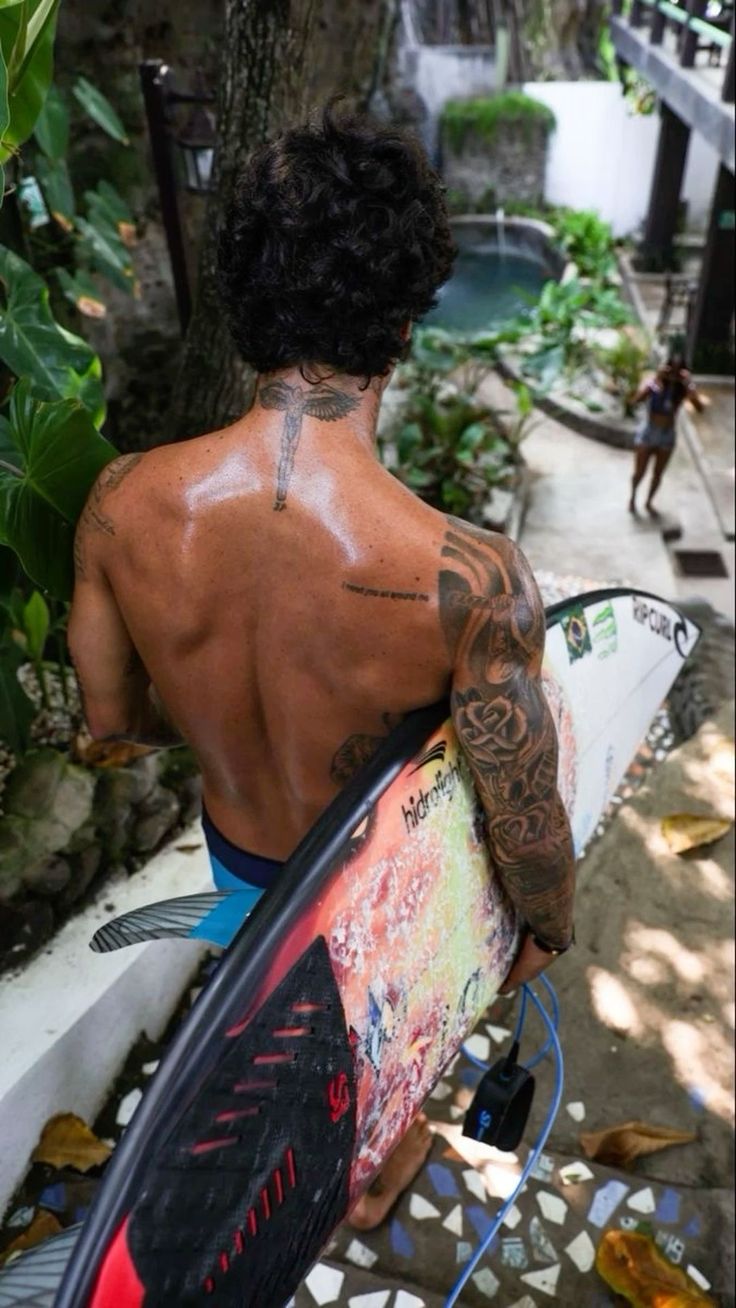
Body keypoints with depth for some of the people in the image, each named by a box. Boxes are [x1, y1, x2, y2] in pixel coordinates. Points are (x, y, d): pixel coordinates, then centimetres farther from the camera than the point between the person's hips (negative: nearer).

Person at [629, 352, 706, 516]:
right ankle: (632, 498, 37)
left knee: (658, 474, 15)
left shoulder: (684, 388, -12)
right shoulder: (653, 382, -18)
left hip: (668, 436, 2)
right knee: (640, 473, 6)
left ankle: (649, 502, 39)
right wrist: (656, 379, -43)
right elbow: (637, 400, -38)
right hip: (647, 433, -2)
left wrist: (689, 385, -37)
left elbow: (700, 408, -27)